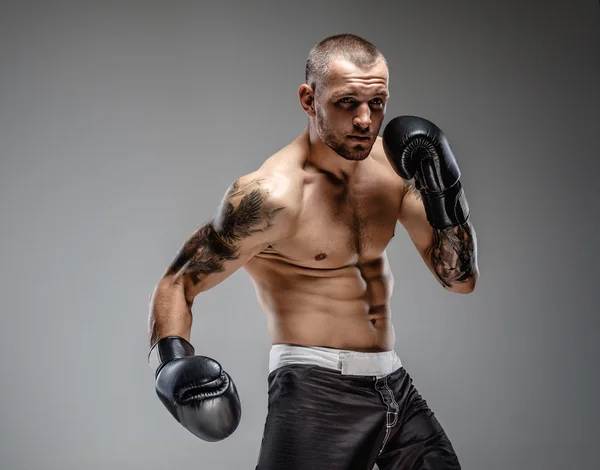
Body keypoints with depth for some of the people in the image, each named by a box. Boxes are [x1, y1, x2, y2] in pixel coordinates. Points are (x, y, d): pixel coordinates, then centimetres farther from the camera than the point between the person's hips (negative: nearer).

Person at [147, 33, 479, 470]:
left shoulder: (393, 163, 3)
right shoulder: (271, 196, -16)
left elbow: (461, 279, 8)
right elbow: (175, 286, -10)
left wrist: (445, 193, -7)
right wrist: (173, 362, -28)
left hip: (395, 386, 6)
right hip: (316, 391, -6)